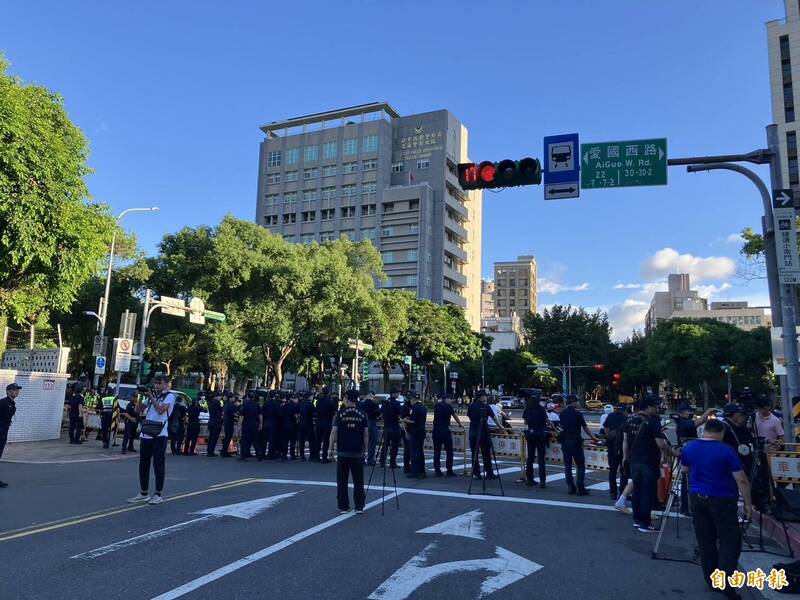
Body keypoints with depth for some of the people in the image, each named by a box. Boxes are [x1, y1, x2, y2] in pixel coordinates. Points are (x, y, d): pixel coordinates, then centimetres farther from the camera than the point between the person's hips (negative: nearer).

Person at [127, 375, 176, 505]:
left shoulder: (169, 396, -3)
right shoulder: (152, 395, 17)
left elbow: (160, 410, -18)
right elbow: (138, 410, 15)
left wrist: (151, 396, -13)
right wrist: (141, 396, 3)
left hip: (159, 435, -7)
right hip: (145, 434, 7)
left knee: (158, 464, -2)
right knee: (143, 464, 10)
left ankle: (158, 494, 5)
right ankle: (143, 493, 20)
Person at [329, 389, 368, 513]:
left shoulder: (340, 414, -5)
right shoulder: (362, 415, 1)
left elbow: (334, 433, -7)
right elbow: (366, 435, 2)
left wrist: (330, 449, -1)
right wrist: (365, 449, 12)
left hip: (342, 453, -1)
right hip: (358, 453, 1)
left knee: (342, 481, 9)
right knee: (358, 481, 8)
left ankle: (343, 507, 13)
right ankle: (359, 507, 9)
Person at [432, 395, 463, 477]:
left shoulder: (437, 405, 9)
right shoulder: (448, 407, -3)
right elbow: (455, 416, 9)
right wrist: (460, 424, 22)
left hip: (436, 430, 5)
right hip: (445, 430, -5)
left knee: (436, 451, 7)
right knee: (449, 451, 4)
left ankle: (437, 471, 7)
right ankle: (449, 471, 3)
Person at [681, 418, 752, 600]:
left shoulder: (689, 447, 2)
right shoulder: (727, 451, -13)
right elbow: (741, 480, -13)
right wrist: (748, 503, -4)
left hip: (697, 498, 5)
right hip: (722, 500, -4)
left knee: (705, 541, 11)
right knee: (729, 542, 1)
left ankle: (711, 580, 17)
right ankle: (726, 583, -9)